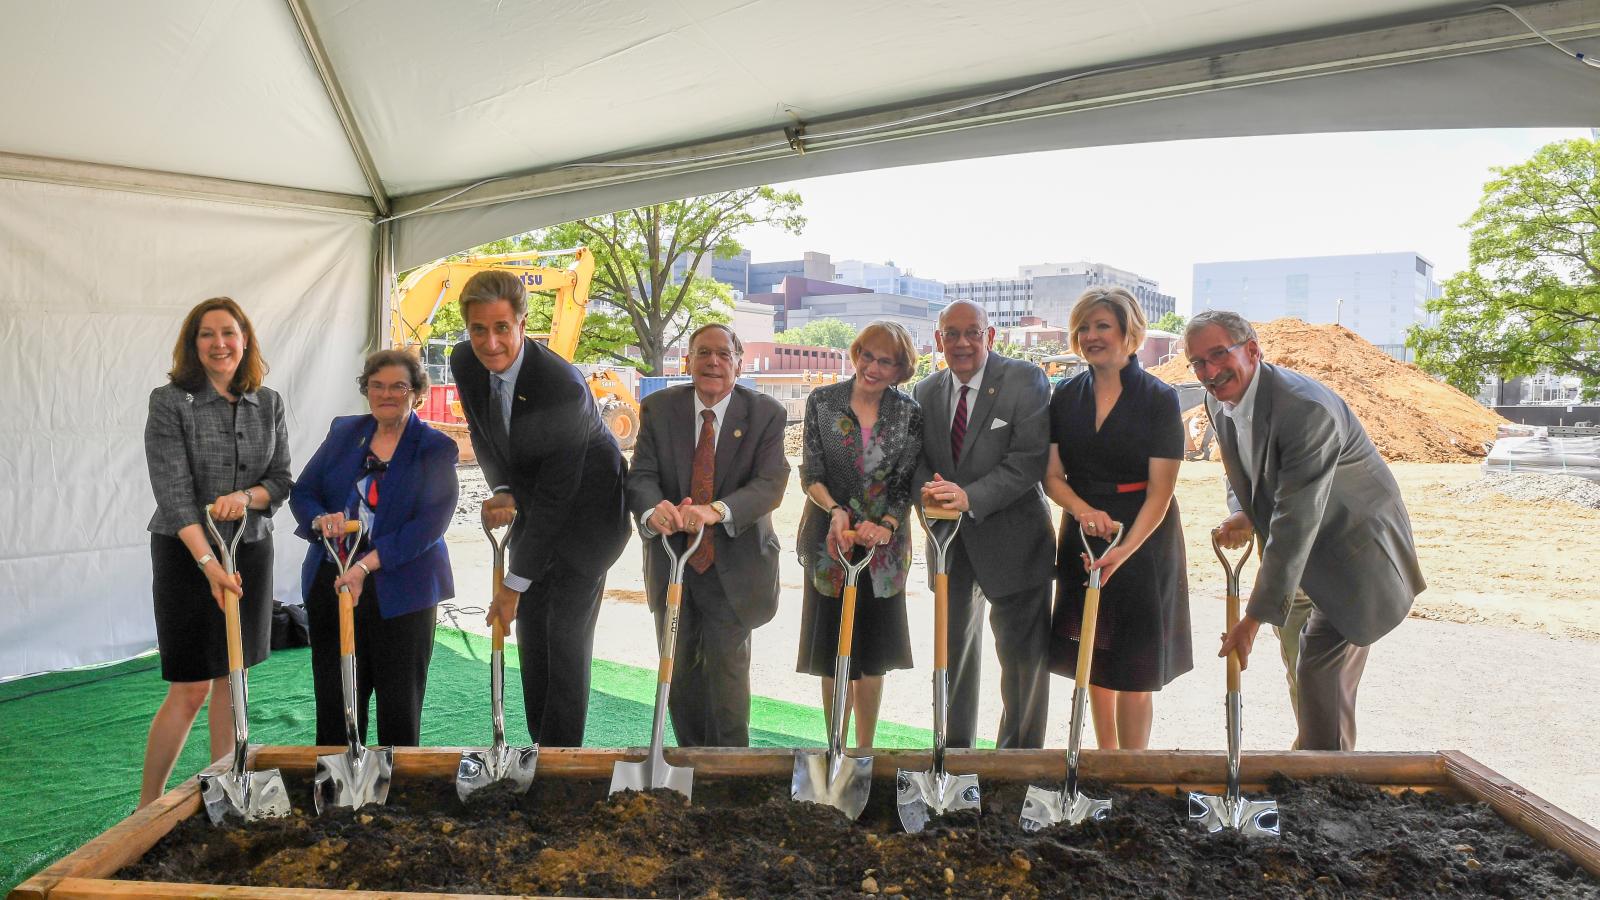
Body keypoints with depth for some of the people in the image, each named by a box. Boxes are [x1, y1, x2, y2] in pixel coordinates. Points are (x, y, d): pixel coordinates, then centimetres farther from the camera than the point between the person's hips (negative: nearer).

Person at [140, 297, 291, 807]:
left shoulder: (268, 403, 4)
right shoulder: (170, 402, -9)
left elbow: (281, 482, 6)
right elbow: (174, 493, -16)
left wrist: (247, 496, -16)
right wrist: (208, 562, -25)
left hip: (251, 551, 4)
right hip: (186, 554, -4)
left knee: (232, 679, 11)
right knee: (191, 689, -2)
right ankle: (146, 810, 14)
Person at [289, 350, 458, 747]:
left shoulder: (435, 448, -4)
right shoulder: (343, 432, 10)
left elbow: (430, 523, -15)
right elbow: (302, 491, 9)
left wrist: (366, 565, -22)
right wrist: (320, 519, -14)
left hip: (399, 591, -4)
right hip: (330, 582, 4)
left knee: (400, 703, 6)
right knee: (334, 700, 10)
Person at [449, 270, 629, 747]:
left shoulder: (563, 386, -33)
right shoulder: (465, 362, -11)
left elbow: (557, 494, -28)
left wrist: (514, 584, -22)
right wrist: (504, 492, -13)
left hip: (585, 507, -6)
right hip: (532, 507, 7)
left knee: (566, 636, -8)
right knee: (531, 633, 8)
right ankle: (540, 742, 20)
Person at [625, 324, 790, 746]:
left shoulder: (766, 414, -8)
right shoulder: (658, 408, -1)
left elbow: (770, 484, -20)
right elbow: (640, 475, -9)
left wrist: (717, 510, -39)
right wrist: (653, 510, -34)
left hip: (733, 565, -3)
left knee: (728, 671, 5)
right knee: (679, 672, 14)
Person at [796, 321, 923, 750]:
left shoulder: (909, 413, -2)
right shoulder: (822, 401, -2)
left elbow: (906, 484, -3)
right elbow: (811, 474, -4)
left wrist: (886, 525, -20)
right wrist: (835, 511, -21)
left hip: (883, 544, 1)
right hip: (830, 540, -1)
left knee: (873, 654, 10)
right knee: (833, 653, 5)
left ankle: (864, 750, 25)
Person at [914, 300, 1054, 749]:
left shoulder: (1025, 381, -12)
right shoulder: (927, 391, 6)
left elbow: (1031, 459, -20)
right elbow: (917, 458, 7)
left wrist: (971, 497, -29)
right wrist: (928, 489, -16)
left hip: (1012, 538, -5)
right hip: (950, 541, 5)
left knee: (1022, 652, 5)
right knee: (953, 643, 17)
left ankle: (1019, 750, 24)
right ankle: (956, 742, 35)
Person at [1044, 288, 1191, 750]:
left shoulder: (1159, 399, -9)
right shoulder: (1066, 396, 4)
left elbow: (1160, 491, -13)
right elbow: (1052, 476, 1)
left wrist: (1124, 549, -26)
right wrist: (1084, 510, -20)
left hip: (1143, 540, -4)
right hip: (1083, 539, 4)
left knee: (1133, 667, 0)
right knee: (1094, 658, 13)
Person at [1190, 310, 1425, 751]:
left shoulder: (1307, 409, -33)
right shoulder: (1220, 402, -5)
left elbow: (1296, 522, -34)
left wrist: (1255, 617, -32)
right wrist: (1242, 515, -12)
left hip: (1357, 547, -9)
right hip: (1307, 550, 9)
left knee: (1321, 670, -13)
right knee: (1294, 644, 21)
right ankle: (1311, 749, 41)